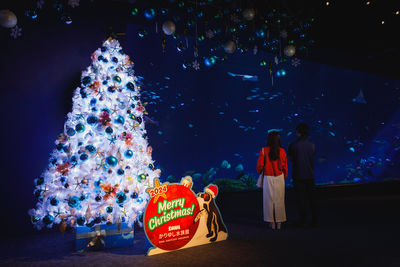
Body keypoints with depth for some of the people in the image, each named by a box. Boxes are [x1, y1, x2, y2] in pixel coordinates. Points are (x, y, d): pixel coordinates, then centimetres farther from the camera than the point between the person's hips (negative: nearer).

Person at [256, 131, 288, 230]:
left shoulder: (263, 151, -11)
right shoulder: (282, 151, -5)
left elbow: (260, 165, -9)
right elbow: (285, 167, 1)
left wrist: (259, 171, 13)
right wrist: (284, 177, 17)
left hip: (268, 178, -1)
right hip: (280, 178, 1)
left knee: (269, 199, 9)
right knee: (279, 200, 10)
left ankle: (272, 222, 14)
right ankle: (279, 222, 16)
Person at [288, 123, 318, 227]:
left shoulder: (293, 145, -11)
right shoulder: (312, 145, -3)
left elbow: (291, 159, 0)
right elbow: (312, 157, 7)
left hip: (298, 175, -2)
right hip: (310, 175, 3)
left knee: (300, 199, 7)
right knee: (311, 198, 12)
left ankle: (302, 221, 13)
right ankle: (314, 221, 18)